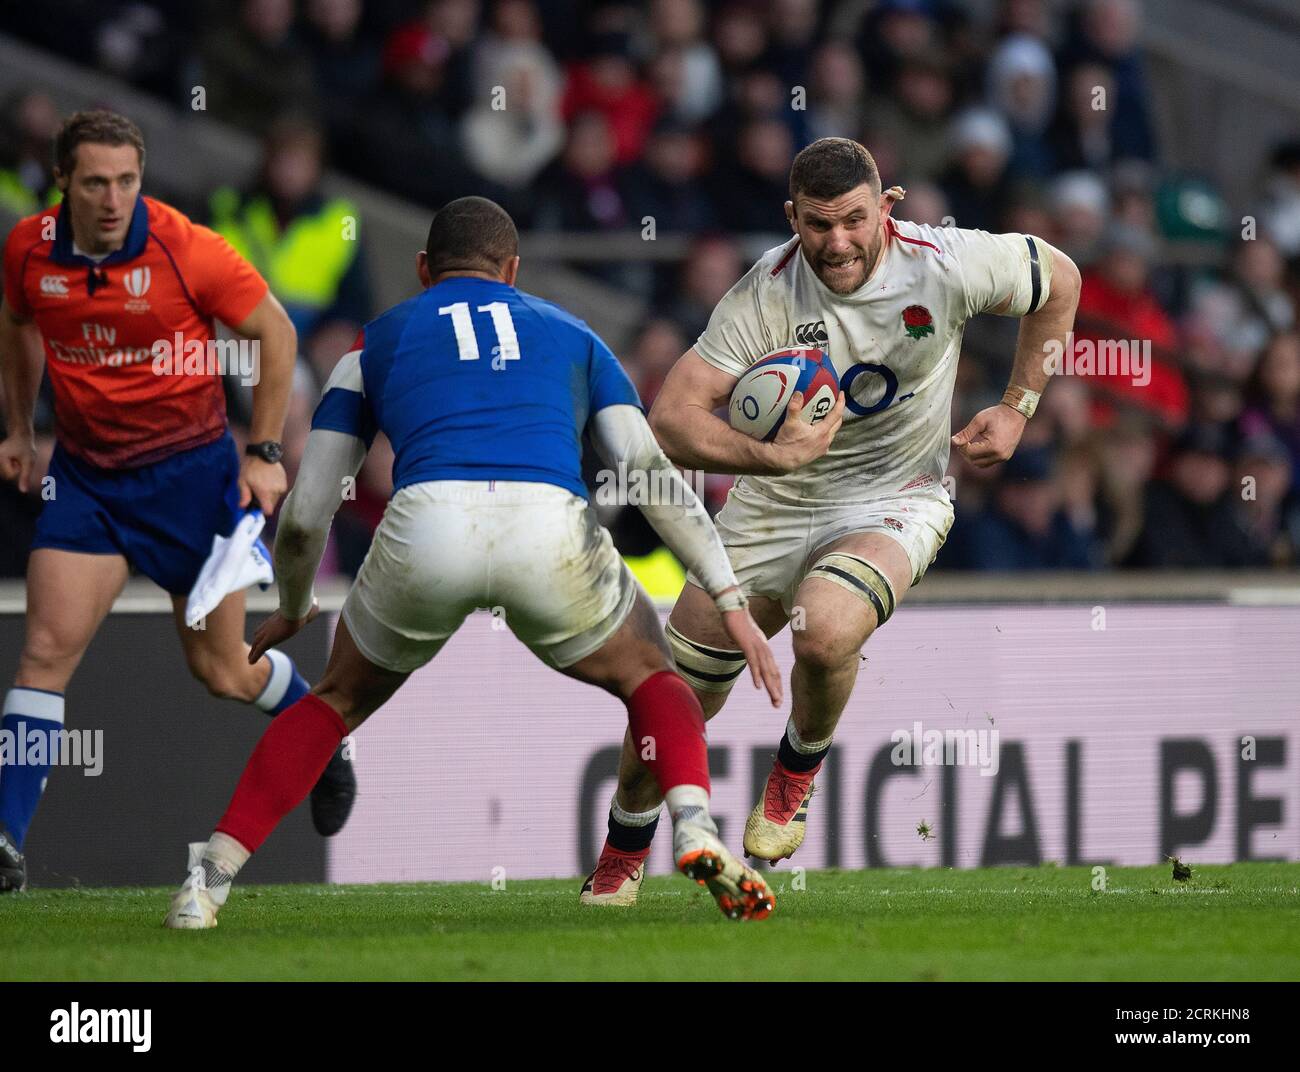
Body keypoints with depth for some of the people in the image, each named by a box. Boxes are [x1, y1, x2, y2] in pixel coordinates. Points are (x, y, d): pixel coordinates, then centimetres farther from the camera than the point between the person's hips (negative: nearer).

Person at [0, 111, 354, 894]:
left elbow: (276, 332, -5)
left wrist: (265, 452, -6)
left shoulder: (186, 249, -18)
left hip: (191, 469, -3)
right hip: (86, 474, 3)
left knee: (224, 673, 5)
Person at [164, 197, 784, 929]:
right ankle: (696, 831, 0)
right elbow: (652, 472, 19)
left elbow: (305, 514, 29)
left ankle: (208, 882, 16)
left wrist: (293, 611, 48)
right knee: (649, 676, 27)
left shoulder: (378, 341, 31)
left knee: (339, 701, 27)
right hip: (550, 524, 0)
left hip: (426, 525, 0)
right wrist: (731, 598, 20)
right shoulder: (568, 334, 32)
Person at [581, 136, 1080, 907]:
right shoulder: (767, 295, -20)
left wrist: (1017, 411, 0)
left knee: (825, 634, -34)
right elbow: (672, 417, -25)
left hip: (893, 502, -1)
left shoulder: (945, 265, -18)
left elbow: (1060, 281, 3)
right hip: (773, 510, 1)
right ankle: (624, 853, 34)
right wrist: (771, 455, -40)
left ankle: (798, 769, 0)